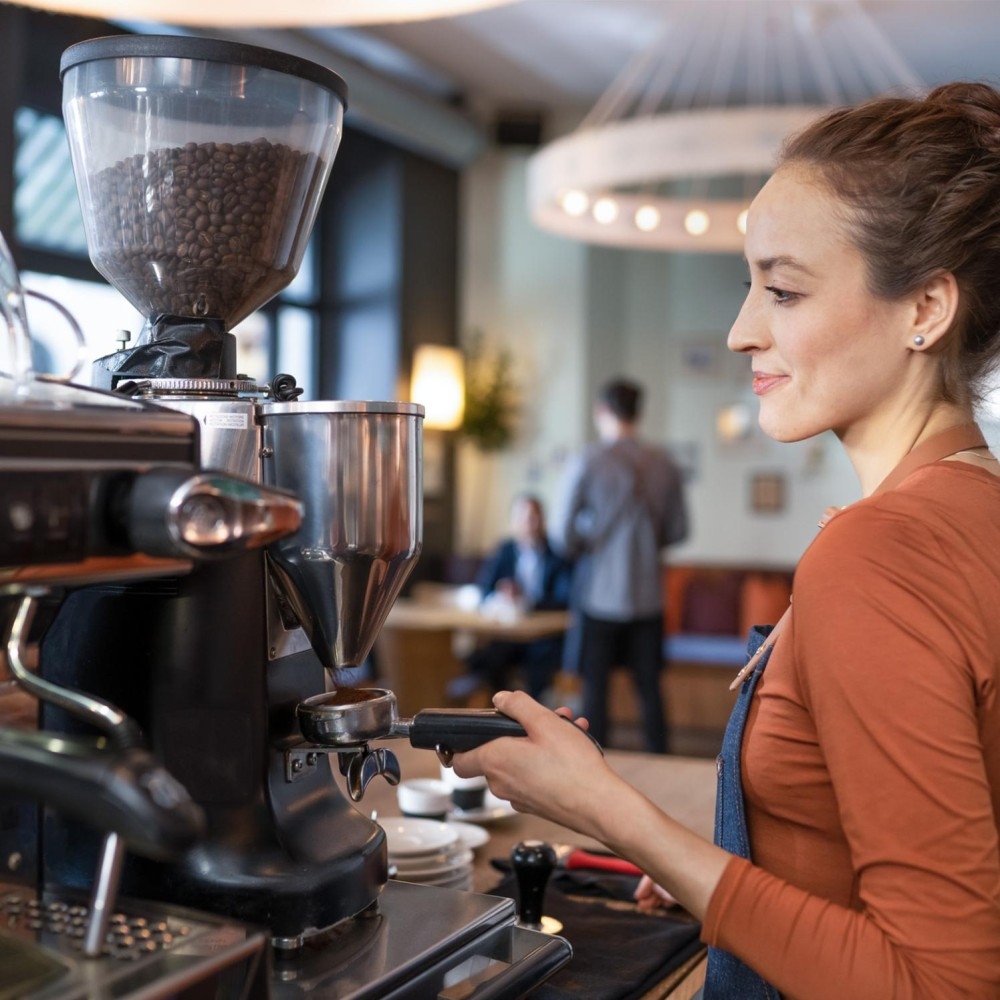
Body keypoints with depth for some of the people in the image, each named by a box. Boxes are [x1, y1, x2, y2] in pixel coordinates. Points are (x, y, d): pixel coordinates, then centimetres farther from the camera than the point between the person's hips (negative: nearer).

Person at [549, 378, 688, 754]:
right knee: (649, 687, 11)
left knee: (595, 686, 5)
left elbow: (563, 536, -10)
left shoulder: (588, 463, -10)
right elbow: (677, 530, 7)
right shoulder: (664, 464, 1)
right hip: (648, 593, 3)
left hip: (600, 592, -3)